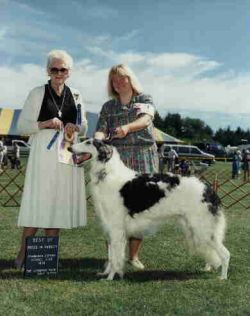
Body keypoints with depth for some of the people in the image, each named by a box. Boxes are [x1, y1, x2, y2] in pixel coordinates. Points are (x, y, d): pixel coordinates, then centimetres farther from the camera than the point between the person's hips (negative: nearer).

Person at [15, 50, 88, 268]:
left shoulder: (76, 95, 13)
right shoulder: (38, 93, 4)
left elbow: (84, 127, 18)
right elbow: (22, 126, 1)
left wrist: (75, 127, -4)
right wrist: (46, 124, -14)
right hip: (44, 153, -3)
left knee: (59, 202, 4)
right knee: (38, 201, -6)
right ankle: (23, 254, 6)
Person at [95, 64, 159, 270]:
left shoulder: (145, 99, 11)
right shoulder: (108, 107, 16)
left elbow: (145, 119, -10)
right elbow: (101, 130, 2)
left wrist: (127, 127, -31)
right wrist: (97, 141, -21)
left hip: (144, 159, -1)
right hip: (116, 159, 1)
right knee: (114, 206, -7)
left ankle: (134, 255, 10)